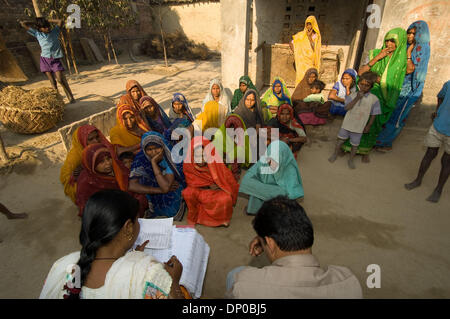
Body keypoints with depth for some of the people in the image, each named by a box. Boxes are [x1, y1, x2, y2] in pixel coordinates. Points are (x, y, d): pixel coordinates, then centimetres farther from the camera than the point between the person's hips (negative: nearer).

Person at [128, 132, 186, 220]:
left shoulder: (171, 157, -23)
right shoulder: (140, 159, -16)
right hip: (154, 199, 3)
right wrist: (161, 190, -26)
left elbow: (166, 187, -32)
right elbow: (132, 186, -25)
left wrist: (154, 162, -34)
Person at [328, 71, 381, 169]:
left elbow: (373, 114, -3)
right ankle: (335, 154, 36)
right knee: (340, 139, 14)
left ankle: (351, 160, 33)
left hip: (359, 127, 0)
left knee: (355, 145, 12)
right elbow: (347, 107, -20)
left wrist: (368, 126, 1)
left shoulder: (374, 99, -11)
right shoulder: (353, 95, -9)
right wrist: (357, 98, -26)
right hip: (347, 124, 1)